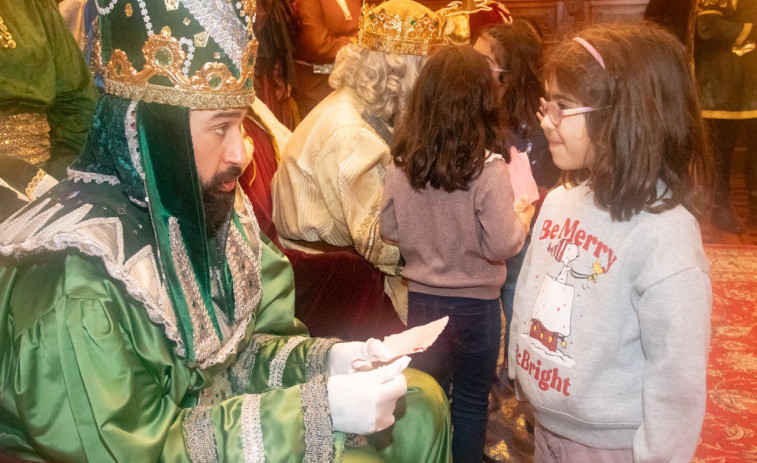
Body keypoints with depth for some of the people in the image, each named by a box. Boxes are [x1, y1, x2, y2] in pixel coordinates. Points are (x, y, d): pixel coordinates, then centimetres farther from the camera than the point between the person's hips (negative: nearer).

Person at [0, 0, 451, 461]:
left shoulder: (209, 206, -5)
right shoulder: (74, 288, -29)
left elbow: (238, 352, 5)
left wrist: (323, 359, -15)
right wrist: (317, 411, -29)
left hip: (215, 410, 7)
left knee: (420, 403, 0)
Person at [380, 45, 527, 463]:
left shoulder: (402, 162, -8)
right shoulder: (487, 167, -20)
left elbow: (388, 230, 2)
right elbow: (503, 245, -19)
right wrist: (522, 215, -1)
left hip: (420, 296, 4)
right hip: (474, 301, -3)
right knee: (470, 400, 16)